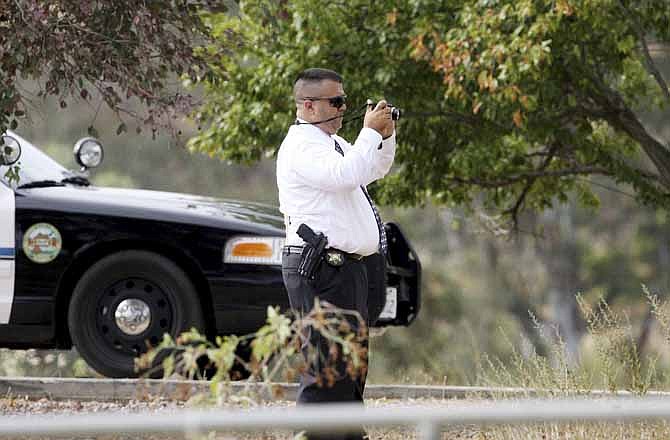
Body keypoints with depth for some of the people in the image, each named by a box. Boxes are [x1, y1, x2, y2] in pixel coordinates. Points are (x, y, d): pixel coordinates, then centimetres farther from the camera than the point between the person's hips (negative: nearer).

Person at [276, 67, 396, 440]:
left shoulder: (333, 143, 20)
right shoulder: (301, 146, -11)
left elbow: (376, 170, 32)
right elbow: (346, 174, -26)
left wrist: (386, 136, 14)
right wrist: (371, 132, -15)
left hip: (348, 267, 11)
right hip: (322, 269, -11)